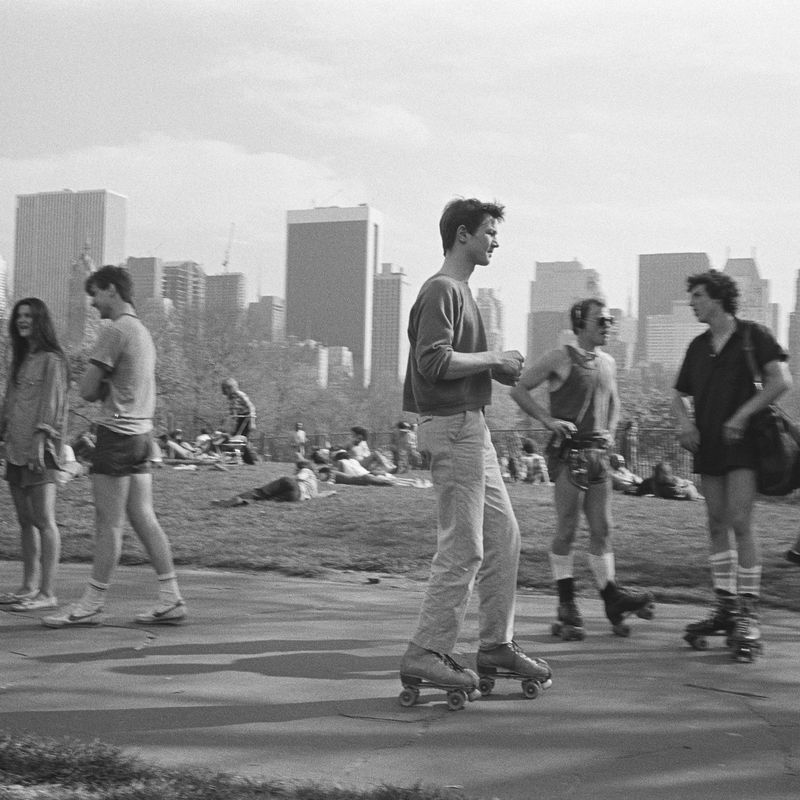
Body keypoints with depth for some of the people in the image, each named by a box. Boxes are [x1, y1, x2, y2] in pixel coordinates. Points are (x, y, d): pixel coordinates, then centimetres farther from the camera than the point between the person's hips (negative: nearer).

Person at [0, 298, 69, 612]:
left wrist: (40, 440, -19)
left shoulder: (51, 360, -4)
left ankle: (47, 593, -9)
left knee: (44, 520, -9)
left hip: (41, 448, -8)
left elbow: (51, 404, -12)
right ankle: (29, 587, 16)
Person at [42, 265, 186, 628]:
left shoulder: (114, 330, -12)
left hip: (116, 434, -9)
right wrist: (104, 387, 6)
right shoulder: (143, 331, 16)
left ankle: (92, 605, 6)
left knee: (108, 524, -2)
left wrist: (99, 388, 6)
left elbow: (87, 390, -13)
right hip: (141, 432, 9)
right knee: (144, 518, 10)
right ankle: (170, 599, 10)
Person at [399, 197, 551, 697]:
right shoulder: (441, 290, -12)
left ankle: (497, 645, 22)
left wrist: (503, 368, 7)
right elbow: (433, 362, -23)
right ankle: (426, 654, 2)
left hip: (471, 425, 10)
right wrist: (492, 359, -13)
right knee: (463, 548, -6)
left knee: (503, 536, 13)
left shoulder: (461, 290, 19)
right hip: (452, 426, -10)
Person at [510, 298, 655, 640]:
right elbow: (519, 389, -5)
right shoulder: (561, 358, -5)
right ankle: (567, 606, 3)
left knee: (603, 529, 7)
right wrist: (549, 420, -13)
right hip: (568, 453, -6)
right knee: (567, 530, -3)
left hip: (598, 454, 6)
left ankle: (612, 599, 12)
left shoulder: (608, 363, 15)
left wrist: (610, 432, 13)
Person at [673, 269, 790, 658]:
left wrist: (741, 416, -16)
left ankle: (748, 616, -10)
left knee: (740, 523, -13)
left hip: (741, 442, -6)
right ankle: (725, 607, 15)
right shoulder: (698, 346, 15)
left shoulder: (753, 335, -2)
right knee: (717, 526, 7)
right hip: (707, 445, 6)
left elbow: (781, 381, -11)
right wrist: (684, 421, 2)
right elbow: (679, 394, 23)